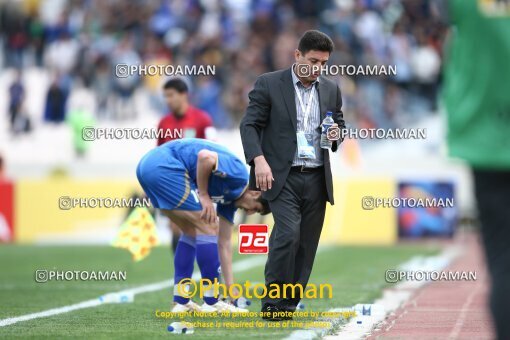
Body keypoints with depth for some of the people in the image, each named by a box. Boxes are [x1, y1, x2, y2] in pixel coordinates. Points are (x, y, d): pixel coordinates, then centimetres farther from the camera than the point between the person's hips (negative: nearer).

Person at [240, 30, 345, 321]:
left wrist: (336, 133, -2)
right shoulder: (269, 84, -1)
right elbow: (250, 125, -5)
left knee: (306, 243, 2)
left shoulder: (331, 90, 12)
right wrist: (258, 159, -20)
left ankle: (289, 305, 11)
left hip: (316, 178, 5)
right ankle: (273, 303, -9)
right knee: (288, 232, -20)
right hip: (281, 175, -5)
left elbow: (340, 124, 23)